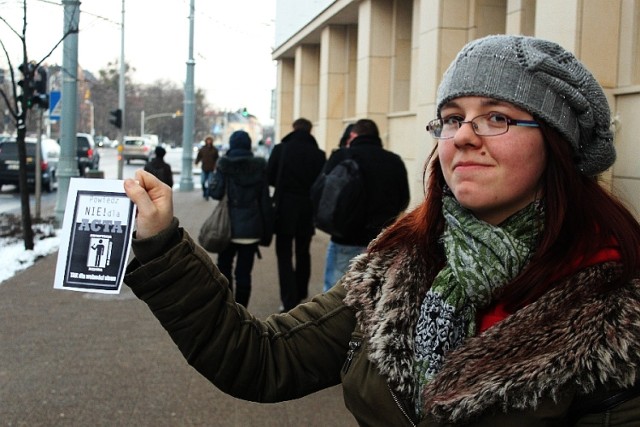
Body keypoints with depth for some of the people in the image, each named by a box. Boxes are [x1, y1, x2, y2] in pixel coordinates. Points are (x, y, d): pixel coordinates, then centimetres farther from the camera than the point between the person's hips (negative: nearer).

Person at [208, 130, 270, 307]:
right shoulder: (260, 166, 1)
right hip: (251, 226, 1)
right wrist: (265, 226, 8)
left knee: (224, 267, 15)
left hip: (229, 225, -1)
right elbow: (264, 198, 2)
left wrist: (215, 175, 11)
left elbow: (215, 192, -8)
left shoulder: (224, 165, -7)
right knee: (244, 272, 5)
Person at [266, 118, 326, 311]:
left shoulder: (281, 149, -7)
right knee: (303, 254, 19)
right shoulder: (319, 154, -4)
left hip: (285, 208, -2)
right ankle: (300, 295, 30)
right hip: (307, 210, 2)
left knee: (284, 255, 3)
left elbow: (269, 177, -5)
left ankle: (290, 302, -8)